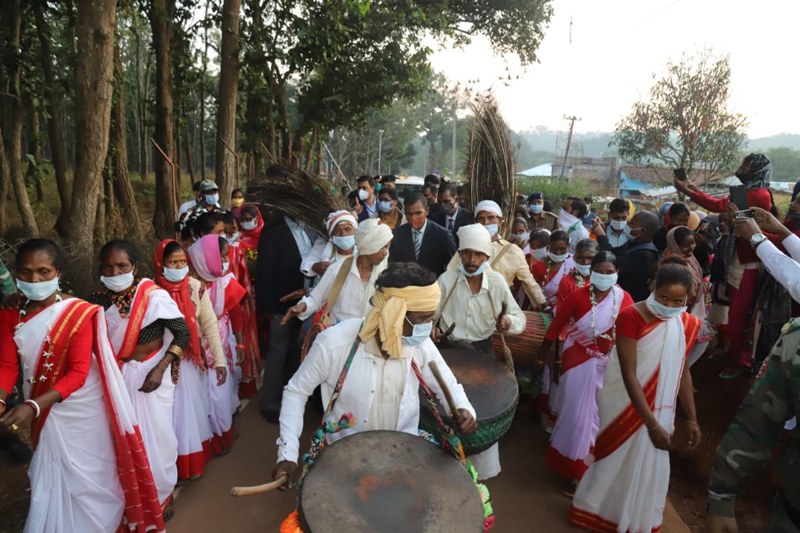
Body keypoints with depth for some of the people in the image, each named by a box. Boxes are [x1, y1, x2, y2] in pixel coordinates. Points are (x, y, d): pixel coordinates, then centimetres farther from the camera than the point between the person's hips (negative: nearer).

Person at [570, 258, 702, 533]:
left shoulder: (687, 324, -5)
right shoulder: (631, 317, -23)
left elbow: (682, 371, 5)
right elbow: (629, 374, -23)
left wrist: (692, 419, 6)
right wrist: (651, 423, -23)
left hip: (659, 407, 5)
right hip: (626, 405, -4)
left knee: (649, 465, 17)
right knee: (617, 459, 12)